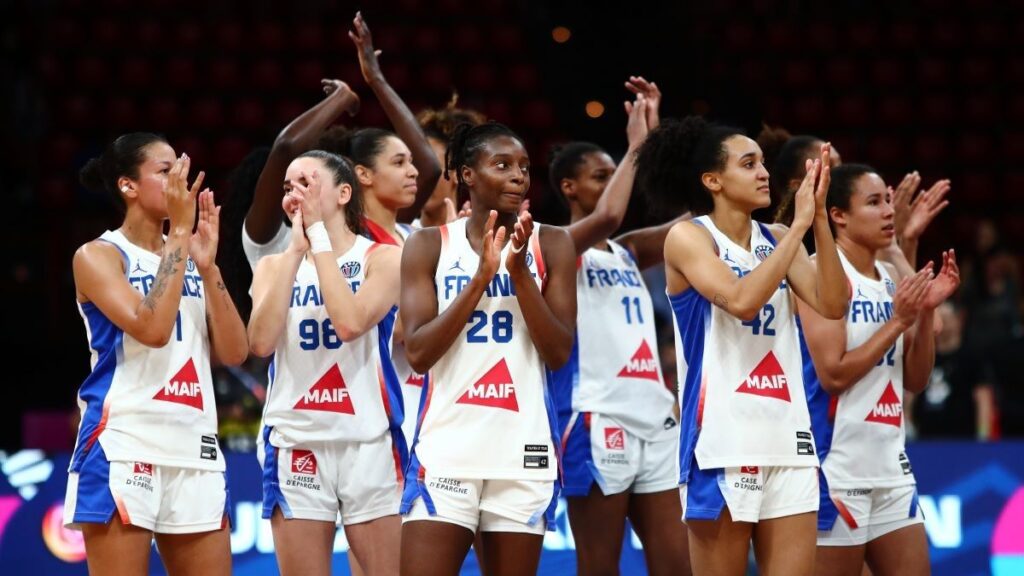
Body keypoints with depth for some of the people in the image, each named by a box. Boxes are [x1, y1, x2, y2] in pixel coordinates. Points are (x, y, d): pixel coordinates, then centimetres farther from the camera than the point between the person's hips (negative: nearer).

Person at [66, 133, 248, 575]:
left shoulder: (187, 258, 15)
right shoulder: (98, 256, -2)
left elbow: (233, 352, 5)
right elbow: (151, 328, -19)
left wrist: (207, 265, -4)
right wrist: (179, 233, -15)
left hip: (193, 448, 6)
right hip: (124, 447, -6)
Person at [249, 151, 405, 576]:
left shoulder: (382, 258, 2)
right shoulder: (274, 266, 11)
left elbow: (351, 322, -17)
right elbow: (261, 342, -7)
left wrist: (319, 237, -9)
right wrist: (297, 249, -6)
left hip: (368, 441, -3)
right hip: (296, 442, 3)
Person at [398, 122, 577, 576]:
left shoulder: (550, 246, 5)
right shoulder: (430, 246, 3)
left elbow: (559, 353, -2)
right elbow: (417, 353, -7)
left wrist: (519, 272, -12)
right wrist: (481, 277, -13)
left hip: (523, 452, 1)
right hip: (447, 449, -1)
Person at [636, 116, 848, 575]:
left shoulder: (777, 240, 12)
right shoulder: (689, 237, -3)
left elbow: (832, 305, -1)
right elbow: (741, 300, -20)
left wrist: (819, 220, -8)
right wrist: (799, 225, -16)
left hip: (787, 436, 5)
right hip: (722, 439, -5)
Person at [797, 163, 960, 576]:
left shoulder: (891, 279, 12)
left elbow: (916, 381, 13)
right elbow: (833, 374, -17)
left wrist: (927, 311, 1)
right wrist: (898, 320, -16)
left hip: (891, 464, 8)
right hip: (838, 466, -8)